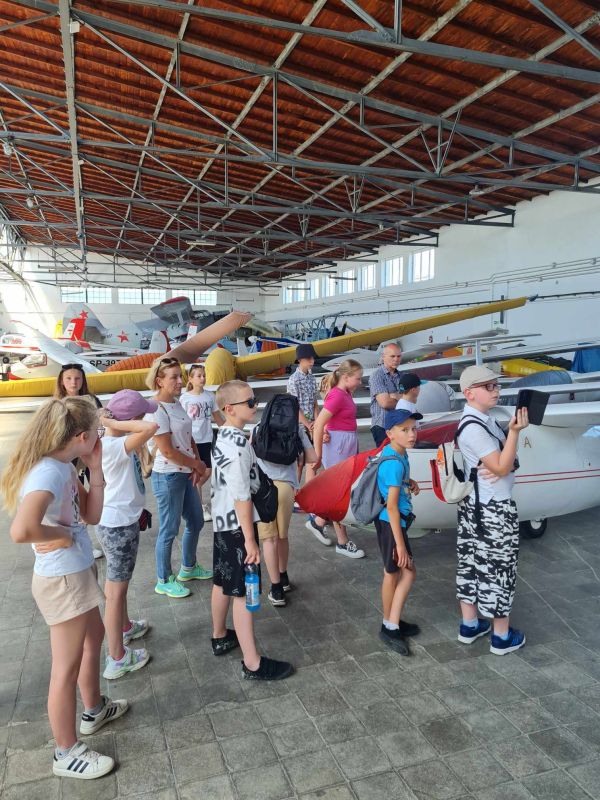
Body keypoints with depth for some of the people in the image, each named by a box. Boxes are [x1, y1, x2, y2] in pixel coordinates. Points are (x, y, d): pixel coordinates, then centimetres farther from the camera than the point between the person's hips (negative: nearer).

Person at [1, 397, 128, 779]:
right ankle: (67, 753, 28)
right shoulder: (48, 473, -28)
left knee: (95, 637, 28)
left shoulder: (65, 467, 0)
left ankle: (95, 710, 49)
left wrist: (96, 469, -5)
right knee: (67, 668, 8)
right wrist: (63, 535, -24)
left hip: (77, 573, 10)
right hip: (62, 580, -10)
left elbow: (92, 515, 5)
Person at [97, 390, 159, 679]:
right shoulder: (113, 447, -29)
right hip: (118, 524, -10)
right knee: (117, 589, 4)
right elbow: (151, 427, -45)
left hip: (122, 520, 10)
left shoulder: (117, 443, 0)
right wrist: (113, 424, -34)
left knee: (117, 582, 28)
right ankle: (117, 659, 18)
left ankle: (125, 627, 51)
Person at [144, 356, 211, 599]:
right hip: (167, 477, -9)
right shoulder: (156, 410, -19)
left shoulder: (176, 403, 7)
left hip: (186, 474, 9)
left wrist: (197, 465, -3)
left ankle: (188, 568, 40)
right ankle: (164, 581, 24)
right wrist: (198, 464, -9)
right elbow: (167, 451, -21)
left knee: (196, 522, 20)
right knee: (169, 530, 5)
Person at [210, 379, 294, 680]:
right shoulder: (238, 444, -24)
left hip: (222, 521, 10)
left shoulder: (222, 437, 6)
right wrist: (250, 540, -20)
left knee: (223, 583, 22)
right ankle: (252, 664, 8)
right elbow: (242, 497, -24)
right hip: (238, 525, -10)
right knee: (244, 593, -2)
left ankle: (220, 637, 40)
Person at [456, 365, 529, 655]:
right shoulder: (473, 428, -22)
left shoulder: (484, 420, 7)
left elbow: (504, 460, 9)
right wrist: (515, 432, -29)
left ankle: (469, 625, 31)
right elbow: (502, 468, -21)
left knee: (472, 564, 16)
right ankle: (502, 637, 21)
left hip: (474, 504, 9)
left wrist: (496, 467, -14)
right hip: (493, 510, -9)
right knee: (498, 569, 5)